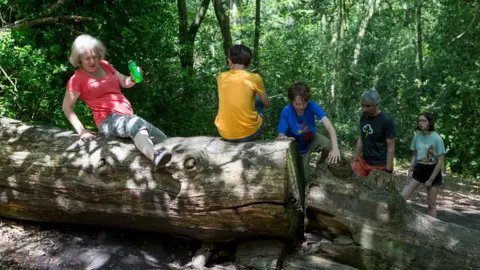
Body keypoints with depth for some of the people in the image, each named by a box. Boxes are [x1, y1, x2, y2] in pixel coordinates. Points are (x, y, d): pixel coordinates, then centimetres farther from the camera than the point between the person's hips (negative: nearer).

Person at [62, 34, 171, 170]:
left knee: (162, 139, 5)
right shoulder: (77, 79, -2)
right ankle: (155, 157, -68)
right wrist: (81, 130, -11)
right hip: (108, 121, -9)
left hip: (128, 116, 9)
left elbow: (124, 82, 20)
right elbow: (67, 107, -1)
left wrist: (134, 78, -5)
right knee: (137, 123, -41)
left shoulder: (104, 65, 15)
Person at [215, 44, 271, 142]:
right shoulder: (254, 78, -7)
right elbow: (267, 103, 7)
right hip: (248, 133, -3)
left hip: (225, 133, 3)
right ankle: (257, 139, 36)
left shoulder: (221, 77, 2)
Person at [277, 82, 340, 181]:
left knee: (329, 145, -29)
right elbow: (280, 135, -24)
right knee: (304, 180, -3)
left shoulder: (312, 106, -29)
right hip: (298, 148, -1)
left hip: (312, 139, 1)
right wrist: (283, 138, -50)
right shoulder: (286, 112, -29)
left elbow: (330, 127, -37)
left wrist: (335, 147, -53)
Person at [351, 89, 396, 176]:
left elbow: (390, 148, -14)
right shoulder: (363, 116, 4)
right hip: (363, 161, 6)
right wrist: (354, 161, 9)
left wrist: (388, 171, -16)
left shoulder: (387, 121, -15)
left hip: (379, 166, -5)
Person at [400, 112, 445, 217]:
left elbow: (440, 162, -13)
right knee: (402, 196, -5)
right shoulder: (417, 137, -1)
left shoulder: (437, 139, -15)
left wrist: (431, 179, -13)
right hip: (419, 169, 4)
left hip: (433, 170, -4)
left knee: (431, 204, 5)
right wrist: (410, 171, -2)